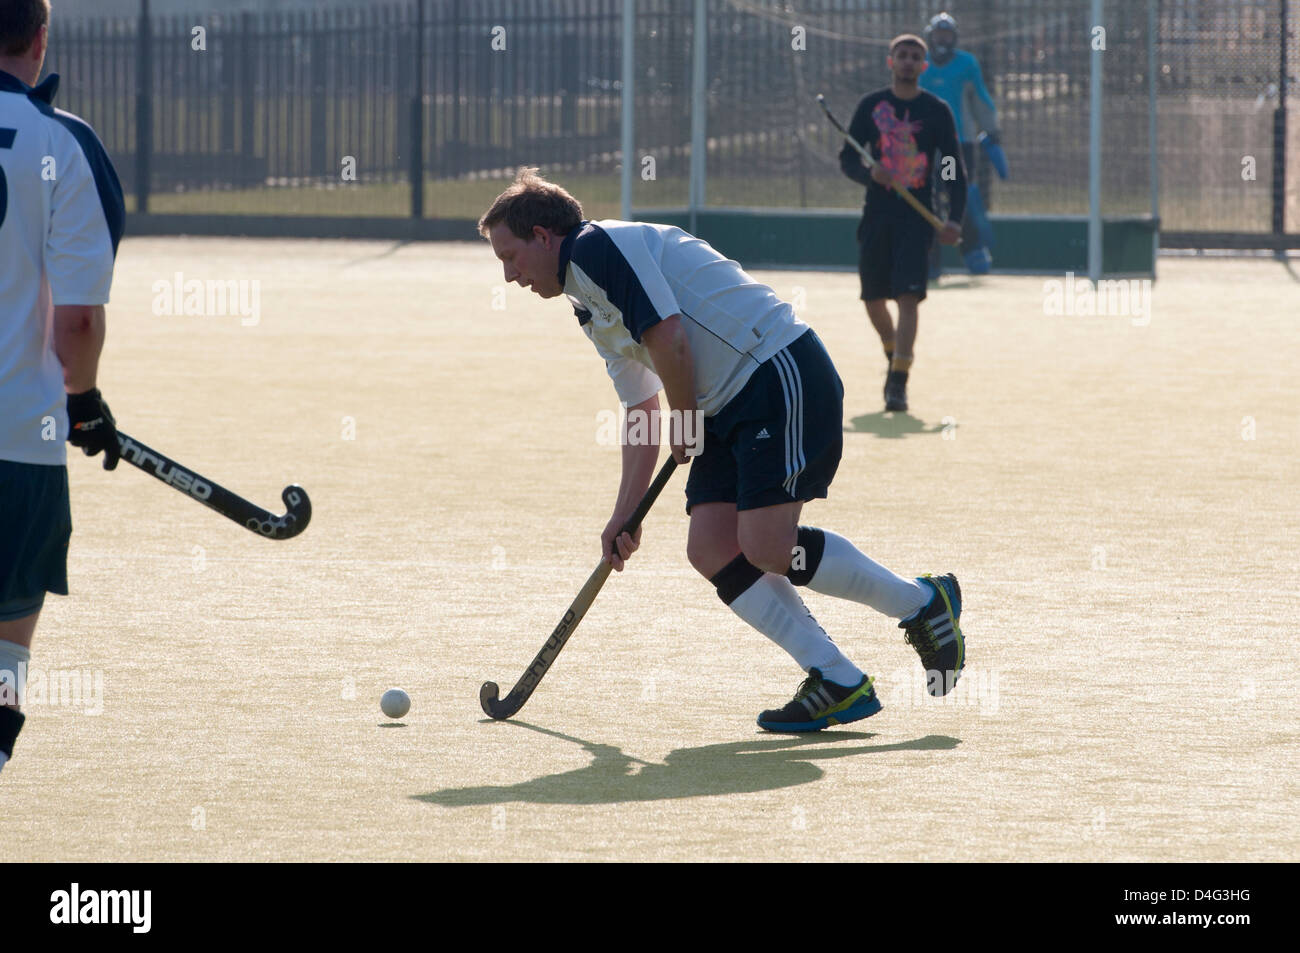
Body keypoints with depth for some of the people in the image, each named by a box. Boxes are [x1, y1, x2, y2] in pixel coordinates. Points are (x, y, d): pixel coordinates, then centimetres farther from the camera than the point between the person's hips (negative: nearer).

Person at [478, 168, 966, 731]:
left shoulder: (597, 247, -10)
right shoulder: (589, 308, 22)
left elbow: (668, 339, -19)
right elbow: (641, 409, 27)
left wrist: (684, 426, -4)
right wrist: (625, 515, 23)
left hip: (782, 374, -10)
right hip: (729, 407, 10)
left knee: (767, 548, -18)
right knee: (711, 550, -2)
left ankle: (922, 603, 0)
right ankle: (839, 685, -2)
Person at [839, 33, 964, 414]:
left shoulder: (936, 110, 2)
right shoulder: (871, 105, 5)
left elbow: (954, 169, 2)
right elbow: (847, 158, 6)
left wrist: (954, 218, -10)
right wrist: (870, 172, -17)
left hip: (917, 217, -3)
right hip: (877, 214, 3)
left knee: (908, 297, -15)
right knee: (873, 298, 9)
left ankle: (899, 383, -16)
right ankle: (894, 356, 37)